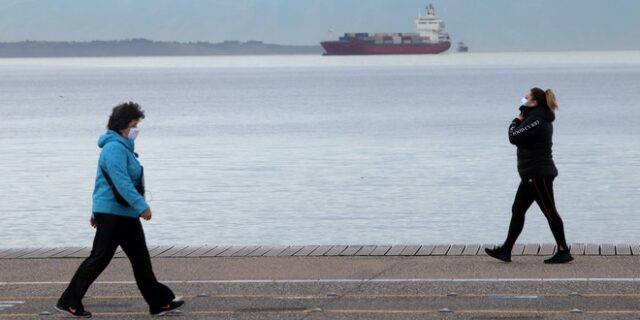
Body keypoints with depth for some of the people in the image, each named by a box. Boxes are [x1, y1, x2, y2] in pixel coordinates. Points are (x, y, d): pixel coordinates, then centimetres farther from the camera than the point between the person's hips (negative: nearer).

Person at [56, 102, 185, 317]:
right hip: (113, 213, -10)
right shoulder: (114, 148, -17)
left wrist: (97, 212, 26)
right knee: (99, 259, -5)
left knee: (141, 259, 10)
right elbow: (121, 182, -26)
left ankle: (159, 302, 12)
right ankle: (69, 301, 2)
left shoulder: (123, 147, 17)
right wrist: (141, 205, -30)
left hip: (125, 214, 10)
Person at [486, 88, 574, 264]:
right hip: (533, 174, 11)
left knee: (549, 212, -5)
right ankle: (506, 250, 15)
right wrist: (521, 119, 4)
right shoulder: (540, 118, 15)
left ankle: (563, 252, -1)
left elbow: (514, 137, -20)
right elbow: (518, 137, 17)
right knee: (517, 210, 12)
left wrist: (516, 121, -4)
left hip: (539, 174, -11)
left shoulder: (536, 120, -18)